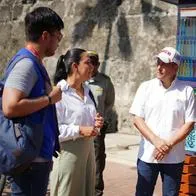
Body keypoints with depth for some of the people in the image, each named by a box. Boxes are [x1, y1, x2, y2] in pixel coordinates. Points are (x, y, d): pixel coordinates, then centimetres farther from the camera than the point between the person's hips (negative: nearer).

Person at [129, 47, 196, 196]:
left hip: (174, 157, 0)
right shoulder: (146, 87, 0)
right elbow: (137, 119, -2)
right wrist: (157, 141, -14)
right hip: (147, 155, 1)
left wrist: (169, 144, -13)